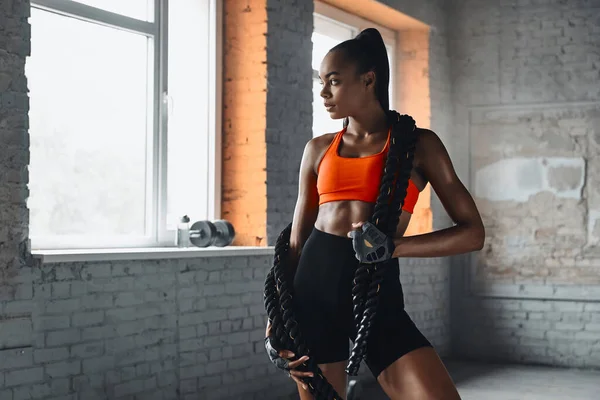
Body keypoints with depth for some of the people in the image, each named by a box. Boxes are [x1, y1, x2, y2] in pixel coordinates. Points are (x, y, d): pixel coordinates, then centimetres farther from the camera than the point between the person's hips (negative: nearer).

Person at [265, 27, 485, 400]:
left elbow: (473, 233, 0)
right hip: (314, 289, 3)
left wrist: (392, 246, -12)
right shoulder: (318, 149, 12)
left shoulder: (417, 144, 4)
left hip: (377, 294, -3)